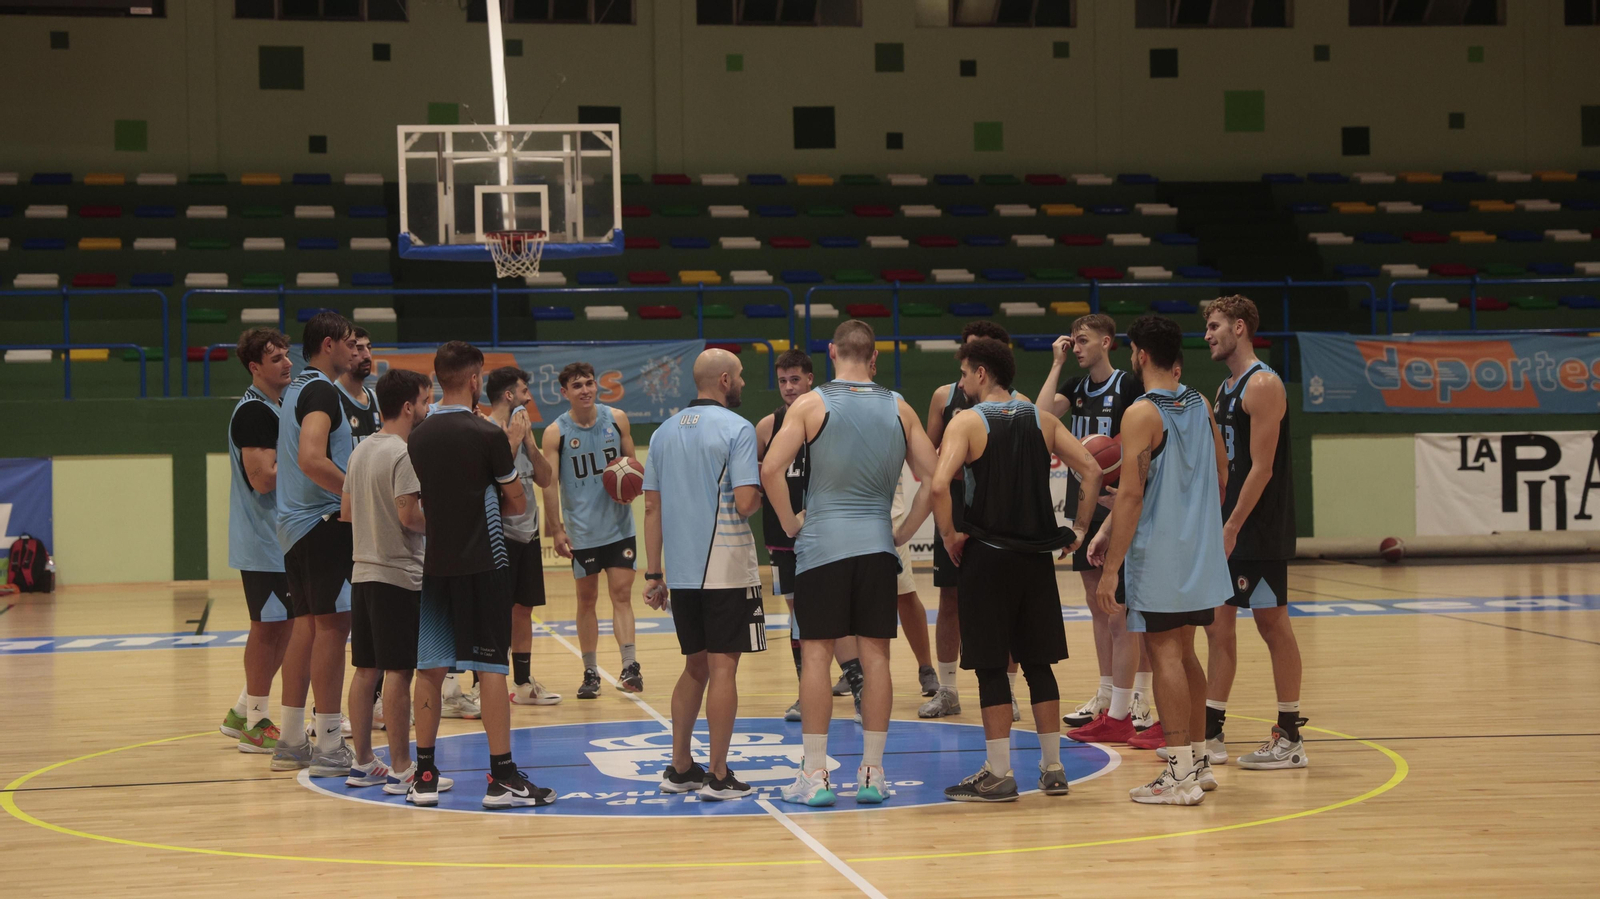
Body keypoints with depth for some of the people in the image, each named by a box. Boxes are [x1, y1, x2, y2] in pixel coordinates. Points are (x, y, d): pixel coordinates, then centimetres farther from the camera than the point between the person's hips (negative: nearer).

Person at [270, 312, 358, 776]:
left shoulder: (297, 388, 18)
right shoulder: (321, 391, -13)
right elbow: (312, 460, -27)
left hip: (295, 524, 10)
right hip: (324, 521, -10)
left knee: (307, 623, 13)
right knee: (333, 624, -7)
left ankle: (291, 742, 17)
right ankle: (329, 747, -7)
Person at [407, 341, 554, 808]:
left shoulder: (418, 437, 6)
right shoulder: (487, 435, -10)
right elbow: (517, 504, -2)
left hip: (432, 563, 5)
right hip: (480, 564, -5)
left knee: (430, 668, 9)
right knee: (491, 667, -3)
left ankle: (425, 775, 12)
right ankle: (502, 777, -2)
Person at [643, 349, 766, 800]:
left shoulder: (664, 432, 11)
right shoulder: (736, 429, -9)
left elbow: (652, 507, 11)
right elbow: (746, 504, -18)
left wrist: (654, 573, 14)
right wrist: (760, 488, 5)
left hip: (680, 572, 6)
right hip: (726, 570, -6)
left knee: (695, 667, 17)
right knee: (723, 668, -1)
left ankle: (679, 768, 20)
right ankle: (718, 776, 2)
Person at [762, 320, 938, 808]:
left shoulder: (811, 405, -3)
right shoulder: (899, 409, 6)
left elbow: (771, 470, -12)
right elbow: (933, 478, 6)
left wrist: (790, 525, 0)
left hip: (822, 543, -2)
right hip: (877, 546, 2)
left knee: (816, 654, 2)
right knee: (875, 656, 6)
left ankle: (814, 776, 2)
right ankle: (872, 774, 8)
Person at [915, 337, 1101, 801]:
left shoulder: (967, 421, -7)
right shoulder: (1042, 420, 8)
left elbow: (938, 484, -21)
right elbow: (1092, 470, 1)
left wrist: (949, 536, -9)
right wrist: (1079, 528, 8)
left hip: (988, 556, -5)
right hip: (1037, 555, 5)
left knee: (991, 667, 1)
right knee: (1038, 664, 12)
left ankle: (998, 774, 3)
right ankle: (1052, 768, 16)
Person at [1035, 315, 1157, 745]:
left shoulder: (1128, 385, -8)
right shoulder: (1077, 387, 11)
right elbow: (1043, 413, -6)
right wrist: (1057, 364, -2)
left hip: (1117, 505, -7)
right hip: (1083, 504, 7)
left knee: (1120, 611, -7)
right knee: (1098, 607, 13)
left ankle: (1127, 709, -6)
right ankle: (1107, 697, 21)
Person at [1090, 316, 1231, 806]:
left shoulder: (1142, 414, -15)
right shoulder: (1200, 404, 8)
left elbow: (1131, 494, -19)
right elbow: (1221, 475, 16)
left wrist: (1110, 568, -16)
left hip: (1158, 558, -8)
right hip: (1200, 554, 8)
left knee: (1164, 655, -4)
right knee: (1184, 654, 17)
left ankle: (1180, 775, -3)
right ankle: (1198, 762, 24)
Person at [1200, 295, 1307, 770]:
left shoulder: (1263, 385, -14)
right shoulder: (1225, 389, 15)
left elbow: (1261, 468, -19)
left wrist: (1232, 527, -22)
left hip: (1260, 530, -9)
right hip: (1228, 526, 9)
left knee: (1273, 625, -3)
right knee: (1218, 625, 9)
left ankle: (1290, 739, 3)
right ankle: (1210, 735, 15)